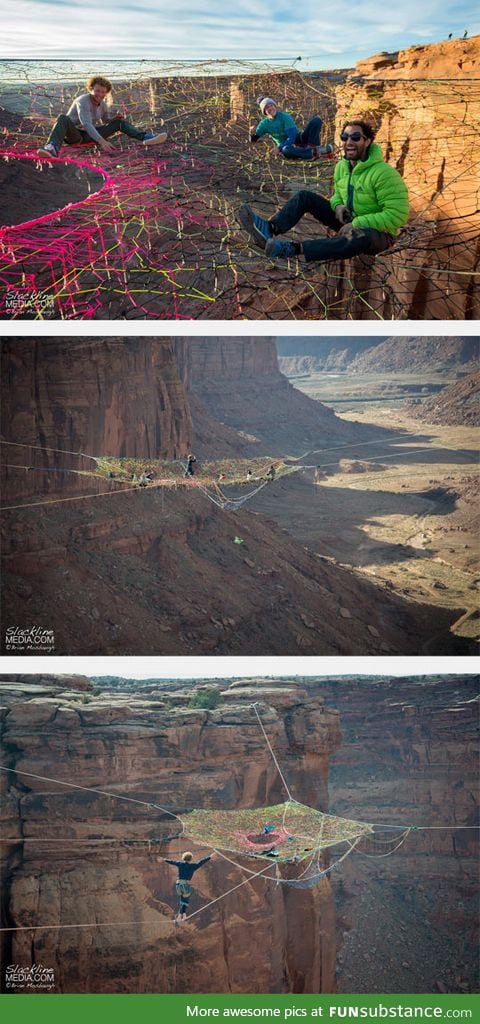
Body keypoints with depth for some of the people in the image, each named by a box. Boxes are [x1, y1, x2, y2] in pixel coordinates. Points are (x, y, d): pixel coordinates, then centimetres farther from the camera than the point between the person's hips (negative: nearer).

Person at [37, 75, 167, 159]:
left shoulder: (103, 103, 3)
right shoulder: (83, 101, -21)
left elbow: (106, 121, 21)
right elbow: (86, 124, -34)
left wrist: (115, 118, -4)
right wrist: (102, 142, -47)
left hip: (89, 135, 7)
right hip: (74, 134, -7)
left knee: (120, 122, 0)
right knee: (63, 118, -40)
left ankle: (146, 137, -18)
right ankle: (53, 148, -63)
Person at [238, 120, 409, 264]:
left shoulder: (384, 174, -22)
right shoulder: (342, 167, 1)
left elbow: (397, 216, -27)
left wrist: (357, 223, -28)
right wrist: (338, 206, -7)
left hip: (378, 232, -8)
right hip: (349, 221, 8)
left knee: (361, 237, -45)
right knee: (305, 196, -2)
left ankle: (295, 249, -49)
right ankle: (270, 229, -28)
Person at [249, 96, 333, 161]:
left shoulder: (285, 116, -7)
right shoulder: (265, 123, 3)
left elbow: (292, 136, -17)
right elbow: (253, 140, 6)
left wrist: (279, 148, -30)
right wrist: (252, 133, -19)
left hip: (299, 141, 1)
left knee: (316, 120, -17)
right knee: (285, 151, -44)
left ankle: (312, 146, -34)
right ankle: (314, 153, -40)